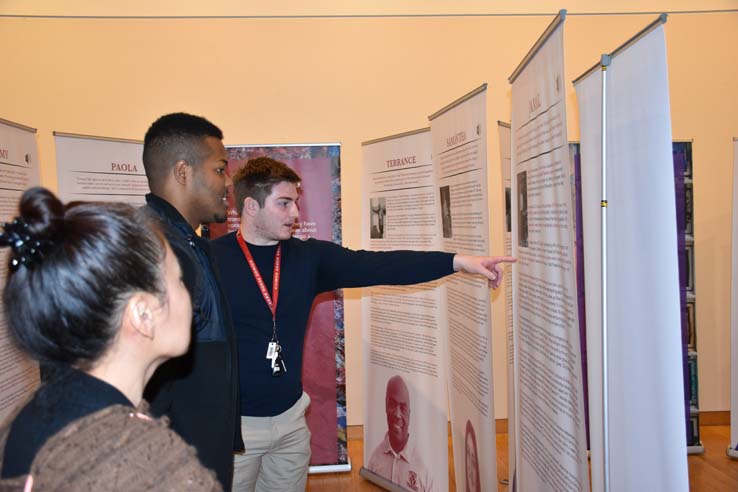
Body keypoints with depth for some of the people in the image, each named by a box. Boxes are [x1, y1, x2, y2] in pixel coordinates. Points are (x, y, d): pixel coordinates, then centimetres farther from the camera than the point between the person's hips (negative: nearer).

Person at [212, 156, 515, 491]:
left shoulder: (308, 257, -1)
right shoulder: (212, 259, -12)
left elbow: (376, 267, -10)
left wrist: (458, 261, -18)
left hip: (291, 418, 4)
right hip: (232, 423, -4)